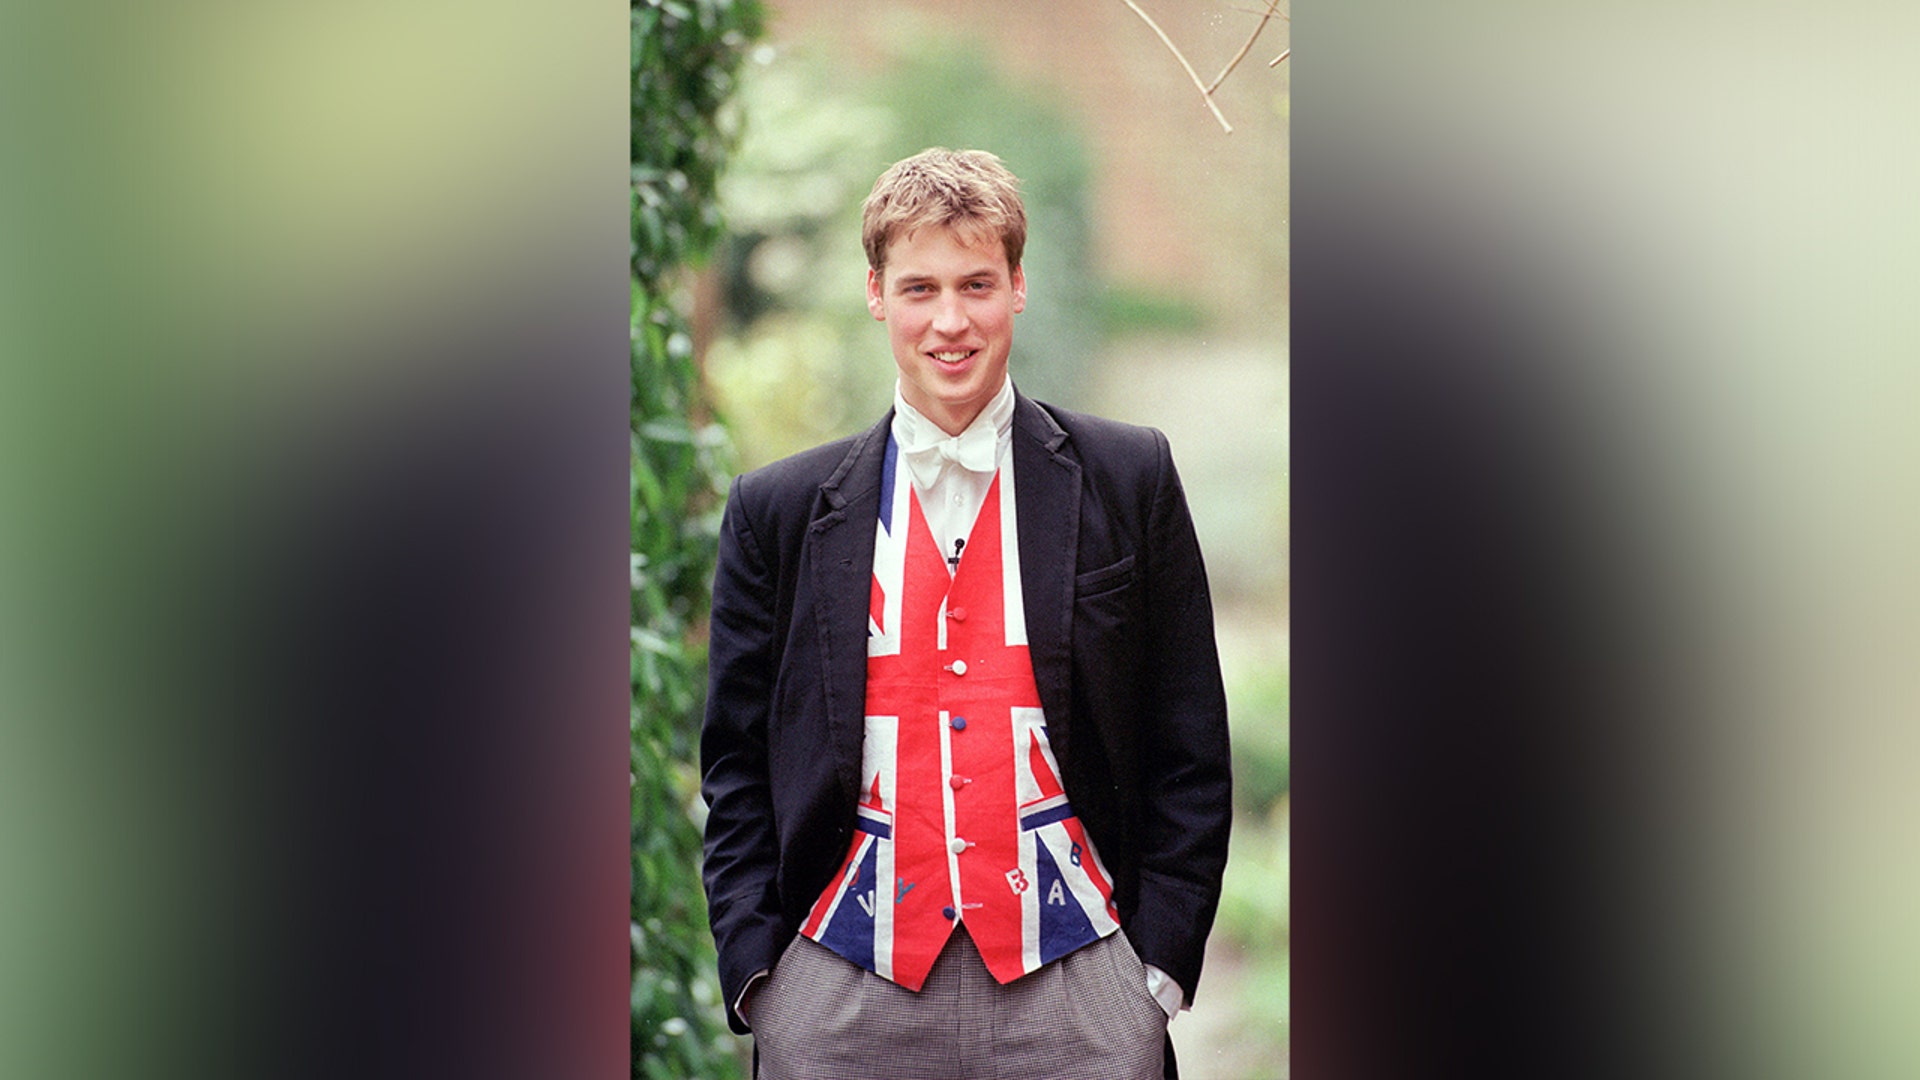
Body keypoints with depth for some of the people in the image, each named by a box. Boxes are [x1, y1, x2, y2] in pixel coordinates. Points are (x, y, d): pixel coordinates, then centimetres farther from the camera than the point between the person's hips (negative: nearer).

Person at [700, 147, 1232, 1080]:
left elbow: (1188, 752, 6)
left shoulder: (1130, 480, 6)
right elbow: (736, 766, 11)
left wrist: (1158, 968, -1)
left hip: (1074, 1000, -1)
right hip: (842, 1002, 1)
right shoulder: (778, 511, 9)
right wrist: (754, 967, -1)